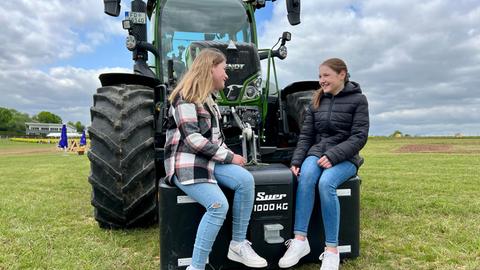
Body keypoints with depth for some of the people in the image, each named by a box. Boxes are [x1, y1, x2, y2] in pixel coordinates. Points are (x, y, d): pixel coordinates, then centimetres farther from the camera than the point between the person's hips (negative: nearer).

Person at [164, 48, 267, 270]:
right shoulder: (185, 96, -11)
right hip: (186, 161, -8)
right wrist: (228, 156, -16)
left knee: (245, 179, -16)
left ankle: (238, 245, -5)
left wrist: (227, 154, 2)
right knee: (219, 205, -27)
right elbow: (192, 139, -20)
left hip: (208, 158, 8)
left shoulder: (207, 97, 19)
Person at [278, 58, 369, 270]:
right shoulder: (316, 101, 13)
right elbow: (306, 135, 9)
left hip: (345, 158, -3)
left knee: (326, 183, -34)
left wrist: (333, 156, -21)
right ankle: (300, 240, -30)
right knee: (305, 176, -31)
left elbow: (359, 137, -8)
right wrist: (296, 161, -6)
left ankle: (332, 249, -25)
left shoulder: (358, 99, 0)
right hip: (317, 152, 3)